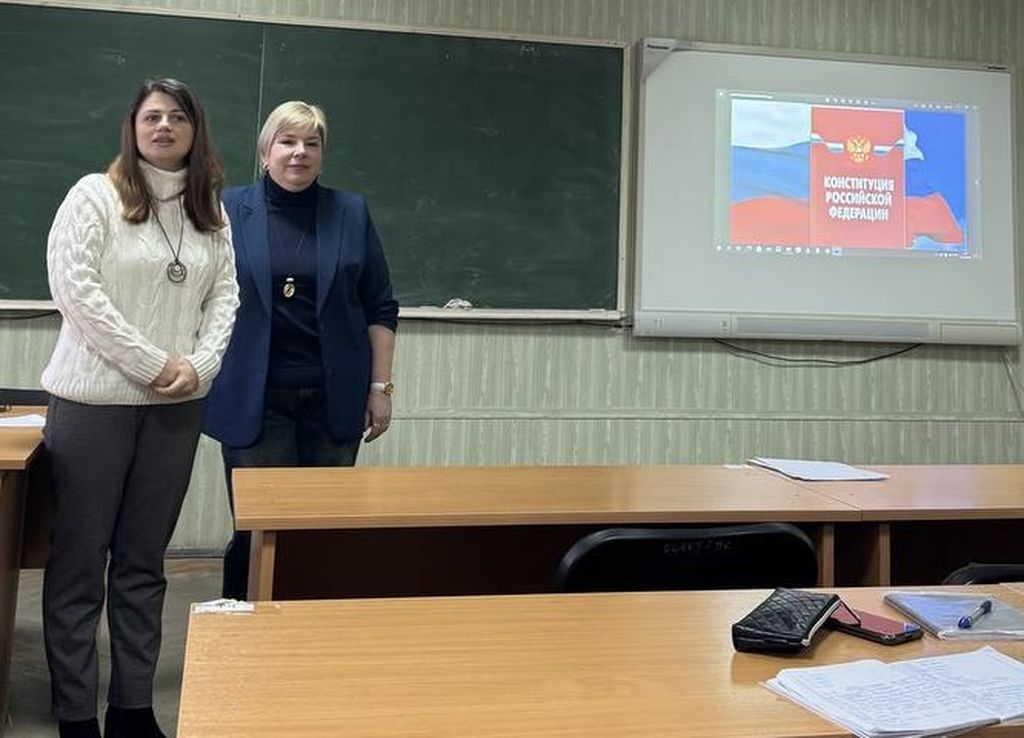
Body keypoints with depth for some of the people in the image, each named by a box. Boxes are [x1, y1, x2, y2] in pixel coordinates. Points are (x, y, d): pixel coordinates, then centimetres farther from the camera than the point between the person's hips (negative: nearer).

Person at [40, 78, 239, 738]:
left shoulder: (212, 212, 11)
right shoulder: (95, 196, -2)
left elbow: (225, 295, 9)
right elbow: (74, 287, -11)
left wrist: (200, 364, -8)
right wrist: (153, 364, -14)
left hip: (177, 406, 4)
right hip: (95, 400, -3)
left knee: (144, 560, 10)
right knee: (80, 559, 2)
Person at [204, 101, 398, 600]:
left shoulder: (351, 214, 6)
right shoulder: (229, 211, 3)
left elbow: (380, 309, 7)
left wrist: (380, 386, 2)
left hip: (334, 399, 2)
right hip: (254, 401, -1)